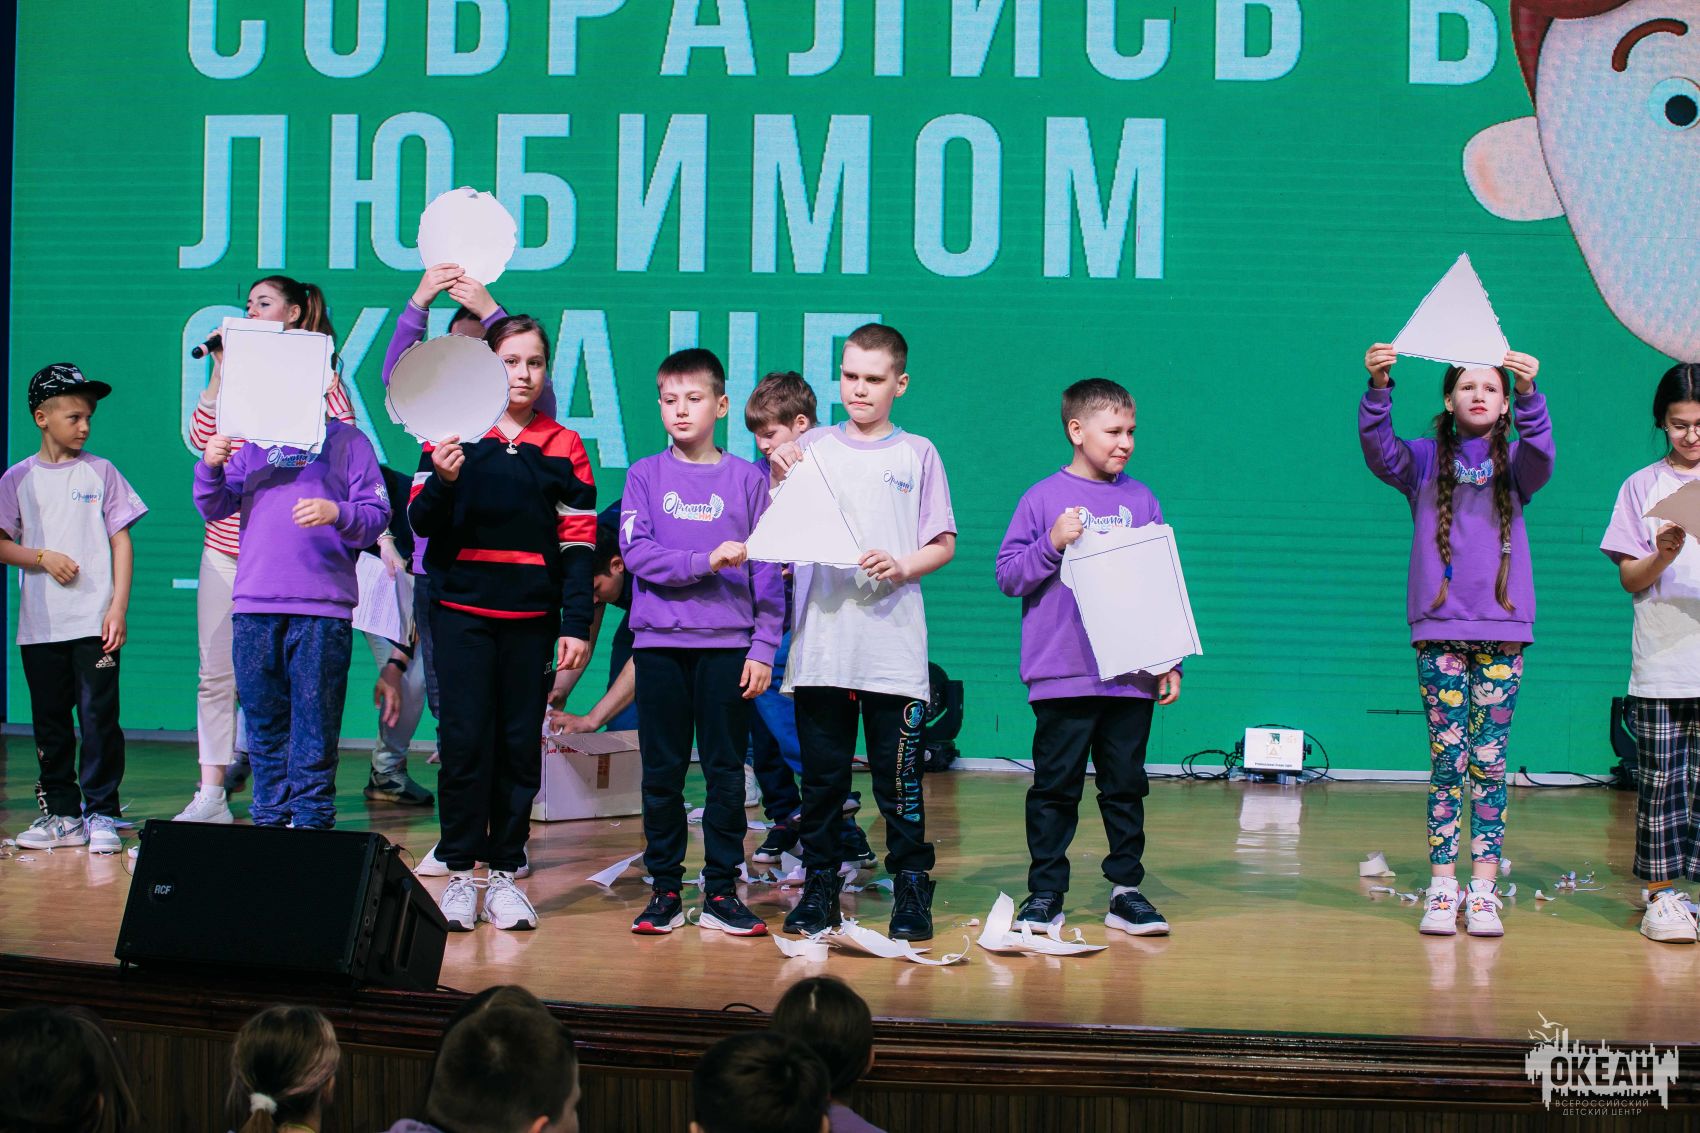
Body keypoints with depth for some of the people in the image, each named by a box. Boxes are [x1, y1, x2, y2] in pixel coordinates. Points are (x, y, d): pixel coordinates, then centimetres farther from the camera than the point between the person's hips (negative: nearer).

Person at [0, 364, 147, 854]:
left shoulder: (100, 472, 4)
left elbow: (121, 541, 2)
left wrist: (119, 607, -5)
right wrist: (43, 557, -12)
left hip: (94, 622, -2)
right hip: (40, 625, 2)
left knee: (99, 717, -5)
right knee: (50, 721, 8)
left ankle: (101, 815, 2)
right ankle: (62, 814, 17)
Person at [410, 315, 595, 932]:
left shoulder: (563, 447, 8)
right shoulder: (455, 432, 4)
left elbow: (578, 541, 6)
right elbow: (420, 521, 1)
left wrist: (577, 624, 0)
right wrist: (443, 481, -20)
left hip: (532, 617, 2)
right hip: (462, 610, -2)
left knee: (520, 743, 3)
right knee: (465, 738, -6)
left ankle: (505, 872, 11)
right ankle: (459, 872, 2)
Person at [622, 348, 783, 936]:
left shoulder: (748, 479, 5)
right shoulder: (645, 475, 6)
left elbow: (767, 570, 5)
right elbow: (634, 551, -6)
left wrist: (764, 647, -1)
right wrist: (705, 562, -16)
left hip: (727, 645, 0)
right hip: (659, 643, 0)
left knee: (726, 770, 3)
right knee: (662, 771, 5)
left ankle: (721, 890, 10)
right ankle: (665, 888, 13)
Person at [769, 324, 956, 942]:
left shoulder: (917, 454, 7)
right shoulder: (814, 446, 11)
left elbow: (943, 543, 5)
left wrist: (902, 568, -13)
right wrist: (779, 479, -8)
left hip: (893, 642, -2)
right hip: (821, 640, 2)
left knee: (898, 774, -2)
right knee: (822, 771, 6)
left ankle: (911, 888, 7)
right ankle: (820, 883, 15)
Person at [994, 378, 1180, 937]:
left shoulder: (1142, 502, 9)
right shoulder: (1043, 499, 0)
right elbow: (1008, 576, 0)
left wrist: (1170, 663, 9)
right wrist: (1052, 544, -16)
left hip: (1131, 676, 3)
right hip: (1062, 676, -3)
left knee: (1126, 786, 8)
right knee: (1055, 787, 3)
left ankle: (1126, 890, 16)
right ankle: (1045, 892, 10)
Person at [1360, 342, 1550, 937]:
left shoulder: (1513, 462, 8)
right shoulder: (1426, 460, 7)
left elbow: (1540, 457, -15)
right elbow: (1379, 451, -12)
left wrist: (1530, 393, -33)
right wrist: (1378, 387, -30)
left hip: (1501, 630, 1)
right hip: (1439, 629, -1)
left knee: (1489, 763, 1)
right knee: (1447, 761, -1)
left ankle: (1483, 890, 5)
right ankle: (1442, 888, 4)